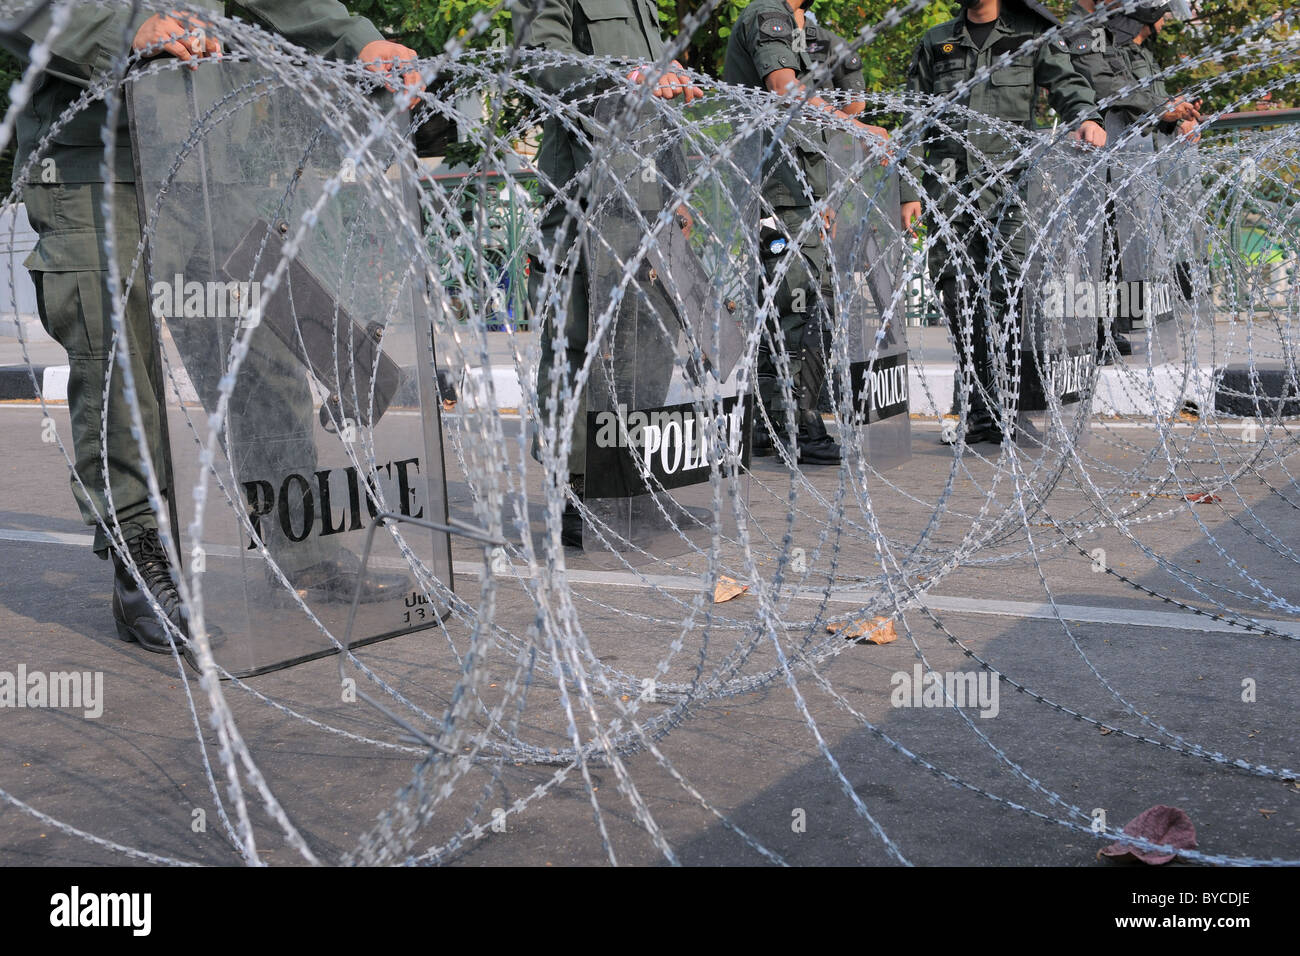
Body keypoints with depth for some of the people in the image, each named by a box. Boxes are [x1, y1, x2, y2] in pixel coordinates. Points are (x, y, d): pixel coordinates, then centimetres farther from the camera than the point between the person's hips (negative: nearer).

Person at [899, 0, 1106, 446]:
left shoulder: (1031, 36, 13)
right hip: (947, 188, 3)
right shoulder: (935, 44, 19)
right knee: (959, 297, 1)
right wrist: (909, 192, 9)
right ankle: (980, 413, 7)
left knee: (1007, 295, -13)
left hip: (1006, 182, -3)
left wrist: (1086, 117, -26)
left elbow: (1066, 81, -3)